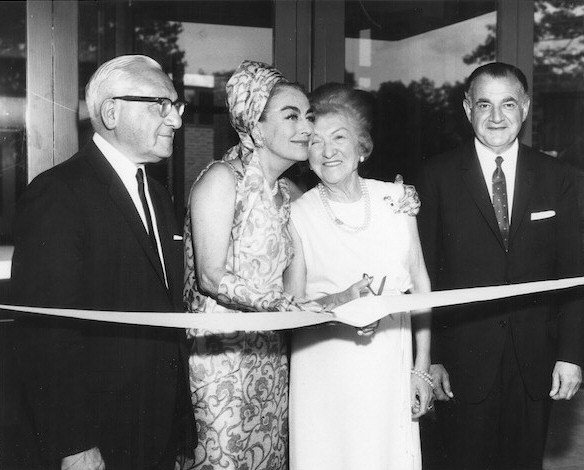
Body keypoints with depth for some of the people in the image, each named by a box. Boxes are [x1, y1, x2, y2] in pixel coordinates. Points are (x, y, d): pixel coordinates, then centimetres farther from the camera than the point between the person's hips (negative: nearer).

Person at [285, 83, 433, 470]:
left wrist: (422, 369, 3)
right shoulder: (298, 215, -7)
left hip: (391, 367, 2)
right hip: (324, 373, -2)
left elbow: (420, 283, 5)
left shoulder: (395, 199, -1)